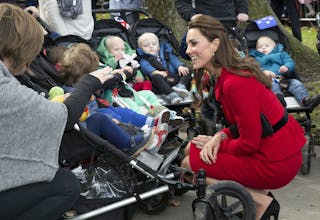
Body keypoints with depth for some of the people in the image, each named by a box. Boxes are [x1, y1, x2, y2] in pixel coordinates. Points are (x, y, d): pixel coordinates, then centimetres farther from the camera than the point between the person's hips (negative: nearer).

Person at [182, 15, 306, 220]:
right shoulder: (231, 72, 6)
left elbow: (249, 143, -20)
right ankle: (258, 193, 9)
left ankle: (261, 202, -1)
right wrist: (220, 136, -3)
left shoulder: (235, 83, -24)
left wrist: (218, 144, -3)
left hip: (276, 163, -9)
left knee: (190, 164, -4)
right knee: (193, 148, 12)